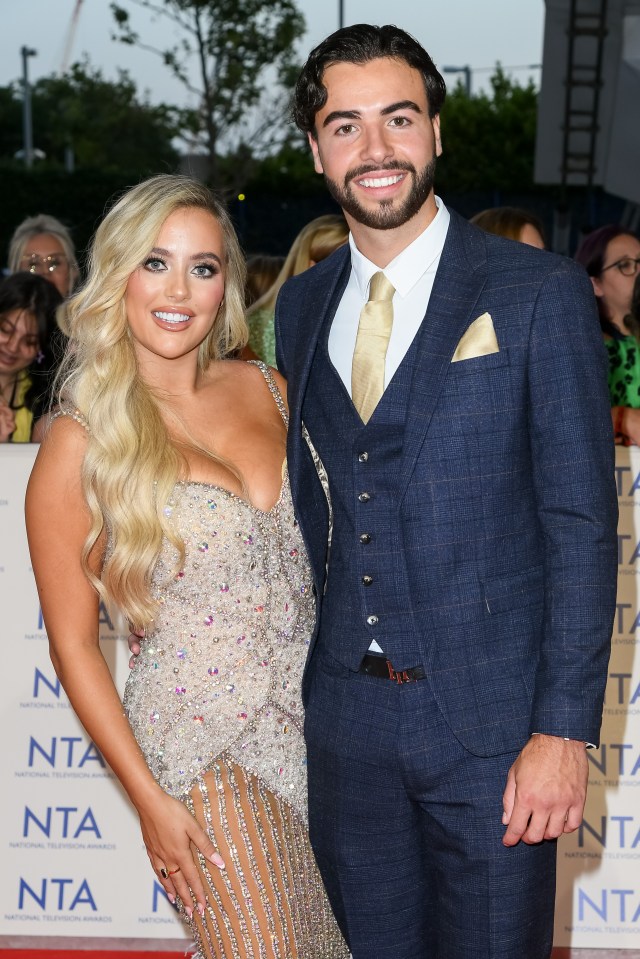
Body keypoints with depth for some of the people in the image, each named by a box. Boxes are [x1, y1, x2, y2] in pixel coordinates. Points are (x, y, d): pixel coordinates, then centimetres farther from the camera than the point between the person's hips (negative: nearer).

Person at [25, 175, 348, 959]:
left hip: (319, 719, 5)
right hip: (208, 743, -5)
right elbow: (72, 643, -6)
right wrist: (148, 798, -8)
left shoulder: (267, 390, 4)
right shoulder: (81, 442, -9)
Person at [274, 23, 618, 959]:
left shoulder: (540, 293, -6)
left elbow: (582, 520, -9)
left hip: (492, 719, -4)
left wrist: (564, 729, -14)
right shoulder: (301, 306, 9)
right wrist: (296, 686, 7)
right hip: (345, 716, 4)